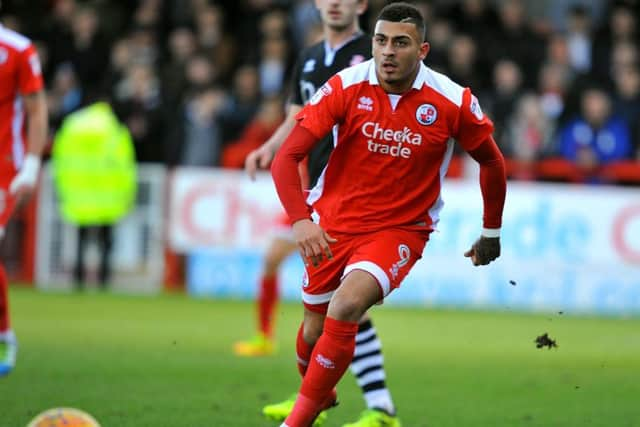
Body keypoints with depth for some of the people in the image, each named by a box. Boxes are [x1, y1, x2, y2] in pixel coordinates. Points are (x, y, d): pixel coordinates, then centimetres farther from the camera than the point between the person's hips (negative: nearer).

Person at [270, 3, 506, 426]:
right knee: (315, 327, 9)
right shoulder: (346, 87, -13)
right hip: (332, 224, 2)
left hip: (401, 229, -2)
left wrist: (492, 233, 14)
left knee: (346, 307, -27)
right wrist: (300, 220, -30)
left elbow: (491, 162, 6)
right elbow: (287, 157, -15)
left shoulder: (453, 101, -12)